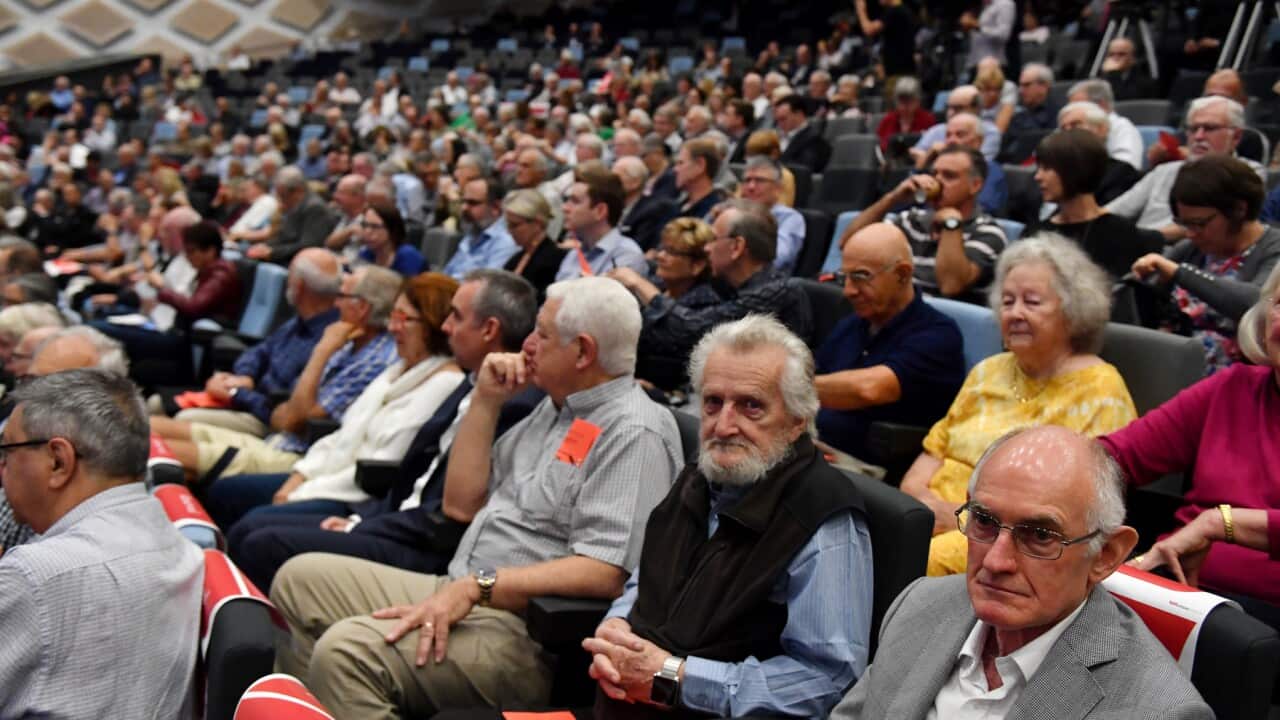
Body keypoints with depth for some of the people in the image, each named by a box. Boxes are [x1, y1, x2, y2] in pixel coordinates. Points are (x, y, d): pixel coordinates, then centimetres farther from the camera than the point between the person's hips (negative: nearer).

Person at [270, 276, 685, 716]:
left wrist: (476, 586, -26)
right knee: (300, 579, 10)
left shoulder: (635, 432, -13)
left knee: (347, 650, -29)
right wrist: (486, 401, 10)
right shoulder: (554, 408, 17)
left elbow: (606, 573, -23)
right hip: (459, 595, 10)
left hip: (525, 633, -10)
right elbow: (461, 503, 18)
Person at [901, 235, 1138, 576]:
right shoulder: (988, 372, 22)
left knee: (931, 558, -35)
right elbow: (936, 448, 20)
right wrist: (915, 490, -4)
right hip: (936, 517, 6)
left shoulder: (1098, 389, 0)